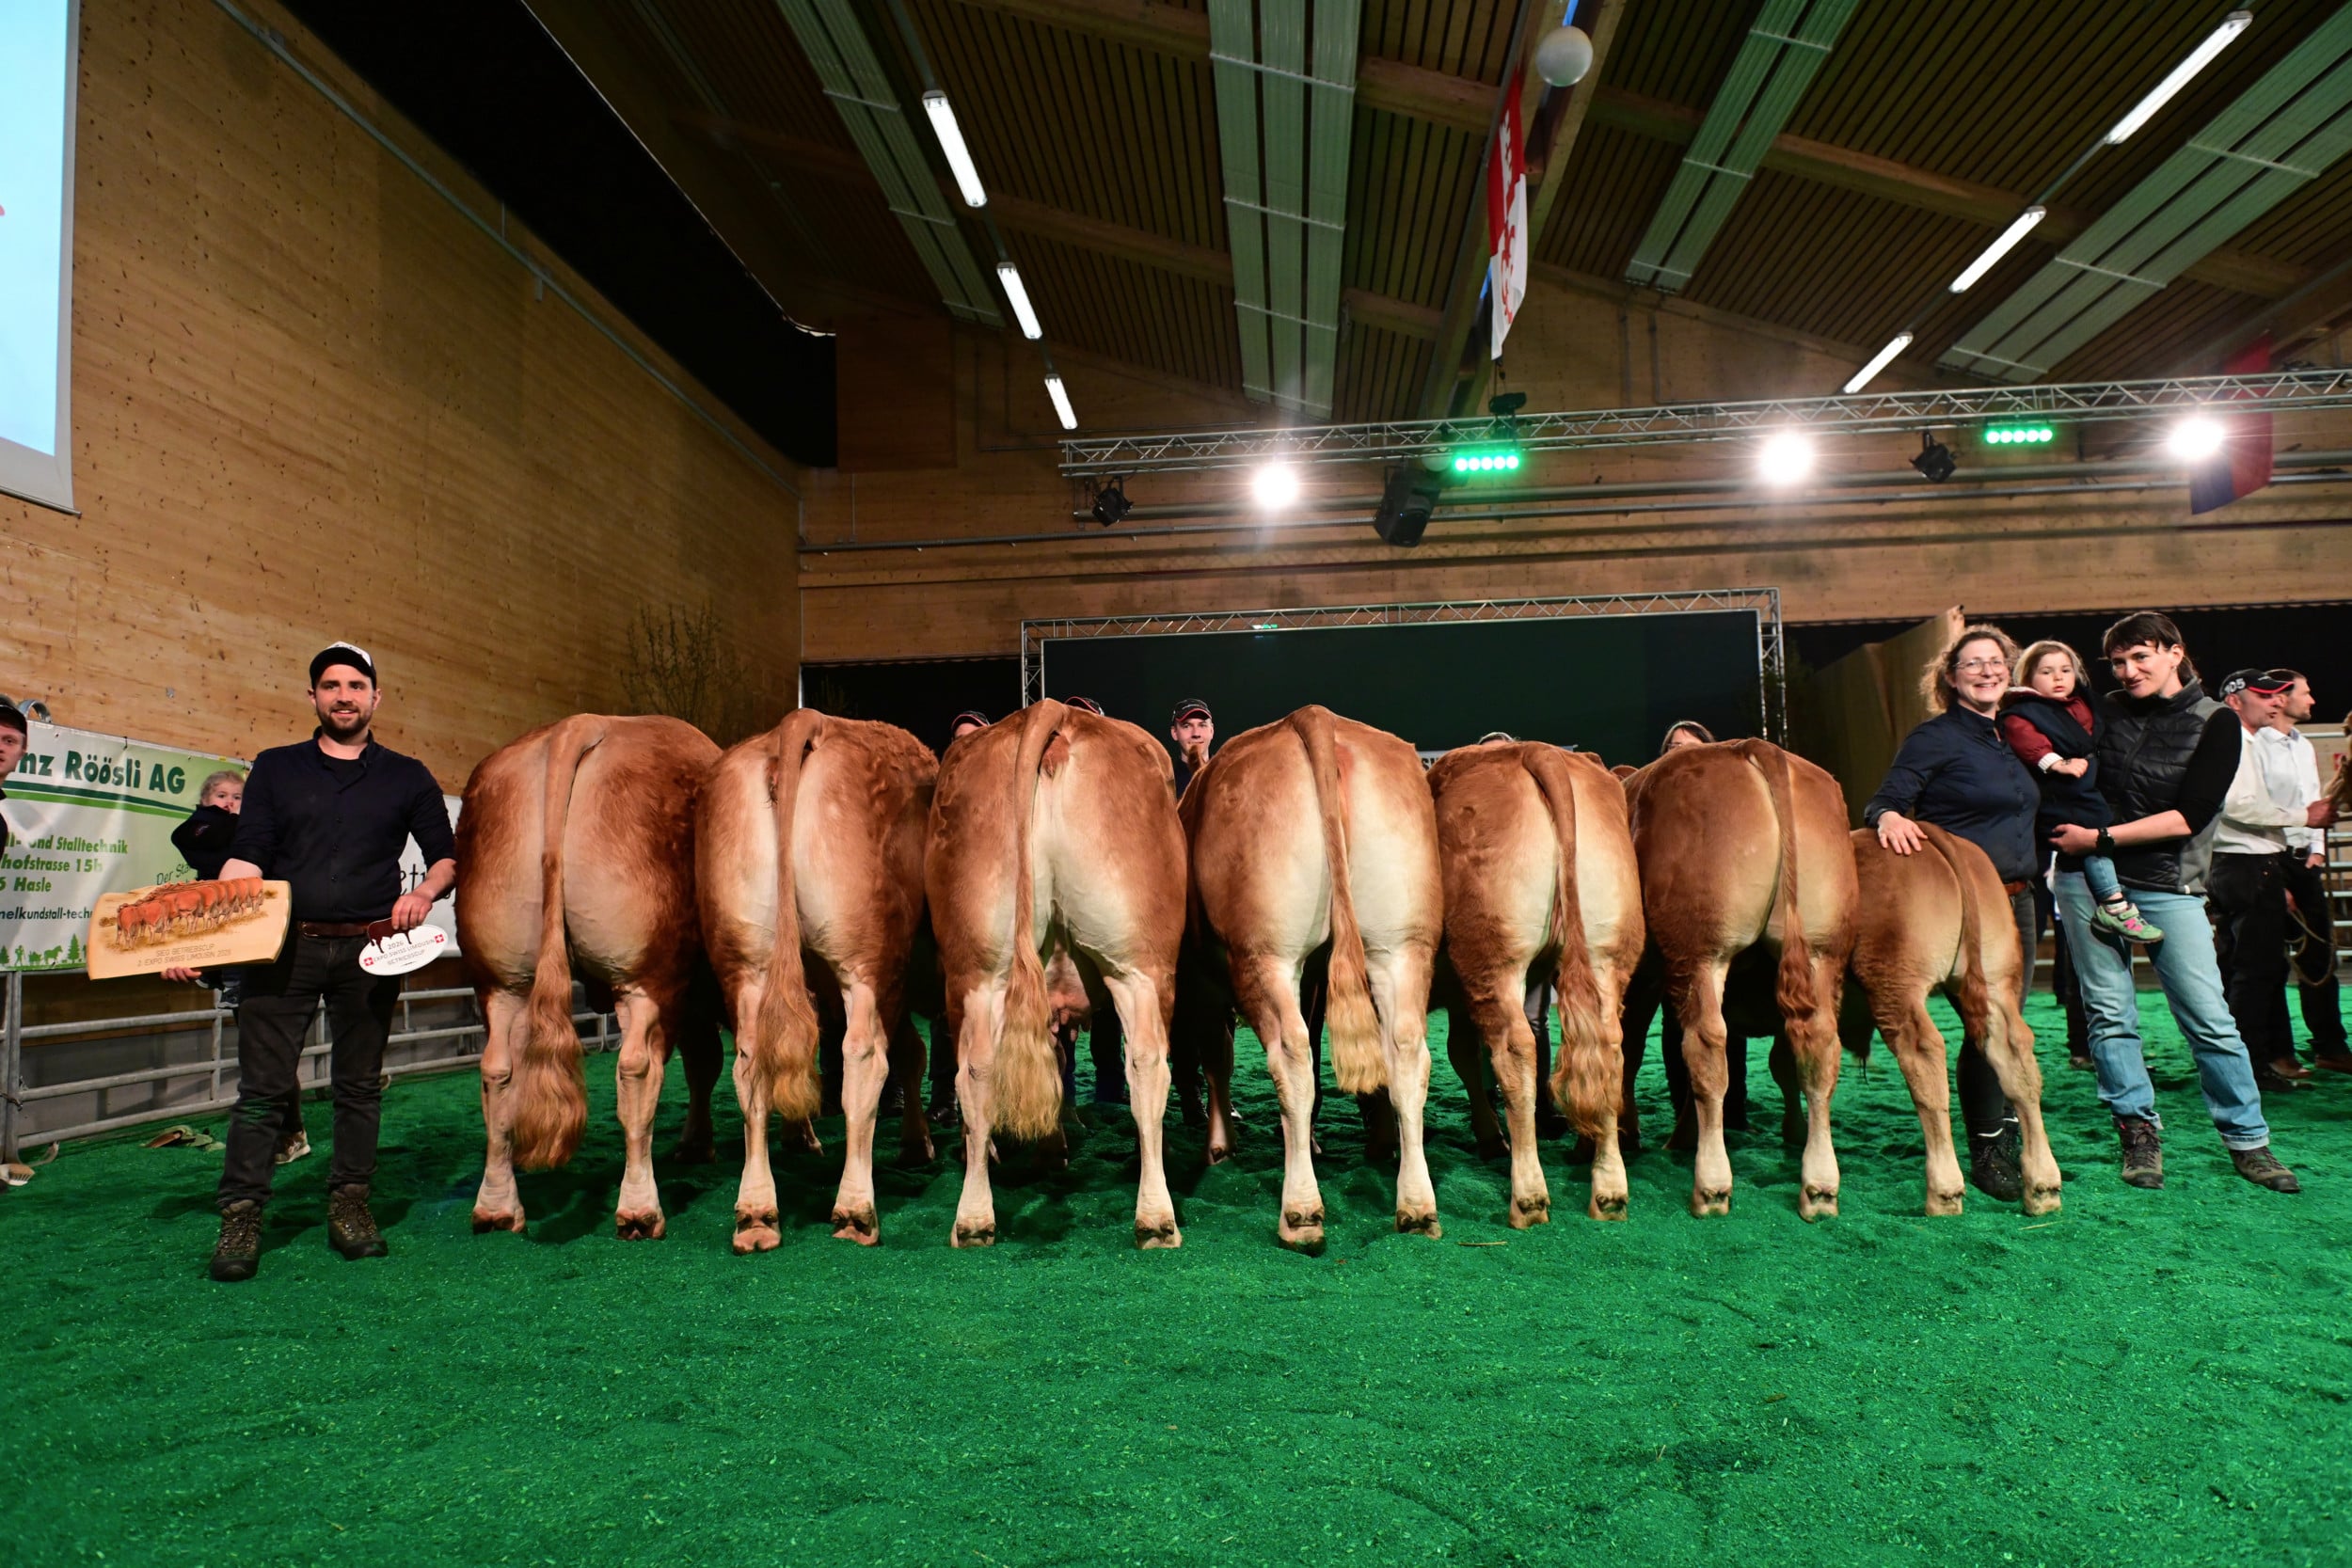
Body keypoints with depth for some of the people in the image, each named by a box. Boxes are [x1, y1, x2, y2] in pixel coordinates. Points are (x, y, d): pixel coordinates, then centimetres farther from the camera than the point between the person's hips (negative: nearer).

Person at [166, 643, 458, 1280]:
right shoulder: (275, 768, 11)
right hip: (283, 946, 0)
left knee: (359, 1084, 6)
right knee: (262, 1084, -2)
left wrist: (425, 891, -9)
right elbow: (246, 859, 4)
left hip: (369, 949, 0)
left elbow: (447, 855, 13)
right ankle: (241, 1216, 4)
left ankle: (350, 1203, 16)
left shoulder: (406, 777, 11)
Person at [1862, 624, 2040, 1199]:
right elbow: (1885, 801, -16)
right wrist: (1890, 818, -35)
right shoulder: (1935, 738, -7)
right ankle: (1986, 1154, 4)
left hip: (2018, 898, 7)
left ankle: (2011, 1144, 26)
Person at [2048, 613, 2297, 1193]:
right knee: (2109, 1013, 2)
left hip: (2167, 885, -3)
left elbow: (2190, 816, -11)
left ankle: (2247, 1140, 9)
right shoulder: (2104, 712, 8)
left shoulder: (2215, 723, -2)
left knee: (2209, 1017, -3)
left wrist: (2100, 838, -13)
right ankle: (2138, 1132, 12)